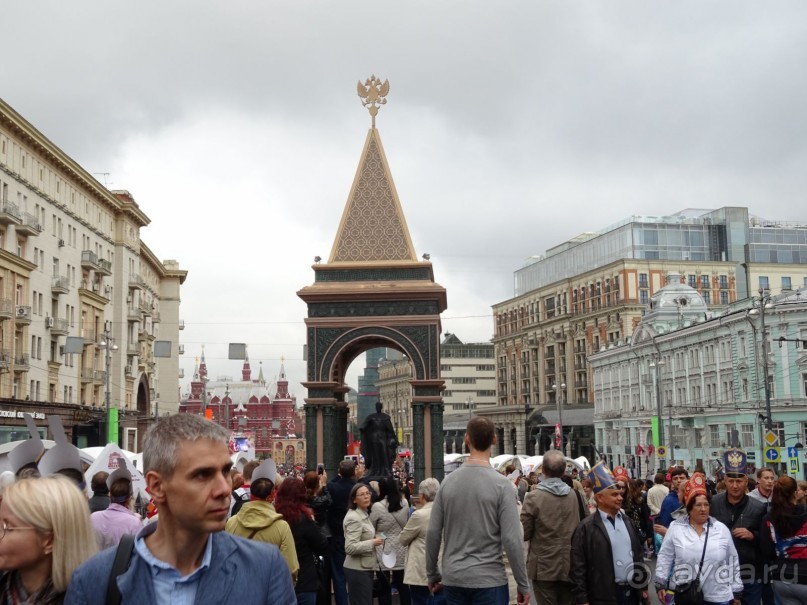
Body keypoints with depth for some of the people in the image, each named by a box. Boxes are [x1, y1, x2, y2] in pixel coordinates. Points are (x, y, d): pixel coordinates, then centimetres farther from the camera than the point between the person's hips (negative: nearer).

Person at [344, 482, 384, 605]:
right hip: (358, 570, -10)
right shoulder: (354, 518, -18)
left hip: (366, 568, 10)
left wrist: (373, 541, 13)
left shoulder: (365, 514, 13)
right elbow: (350, 547, -26)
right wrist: (372, 543, -22)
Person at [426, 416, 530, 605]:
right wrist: (523, 584, -5)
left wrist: (432, 574, 15)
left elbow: (433, 533, 3)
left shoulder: (448, 482, 1)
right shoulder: (501, 484, -10)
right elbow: (512, 539, -13)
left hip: (453, 580, 4)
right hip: (489, 581, -4)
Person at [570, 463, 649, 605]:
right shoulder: (586, 528, -10)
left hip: (632, 592, 6)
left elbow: (637, 554, 18)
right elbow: (577, 567, -11)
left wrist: (643, 585, 15)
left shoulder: (626, 521, 11)